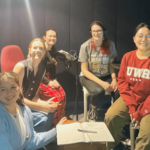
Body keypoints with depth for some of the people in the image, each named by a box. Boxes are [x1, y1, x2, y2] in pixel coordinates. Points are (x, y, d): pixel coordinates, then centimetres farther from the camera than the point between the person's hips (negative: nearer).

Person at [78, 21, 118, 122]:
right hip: (89, 77, -2)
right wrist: (101, 83, -22)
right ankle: (93, 109, 0)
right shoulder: (86, 46, -12)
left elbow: (111, 65, 4)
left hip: (106, 76, 2)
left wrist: (114, 79, -17)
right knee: (99, 91, -34)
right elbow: (84, 70, -11)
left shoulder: (110, 45, -4)